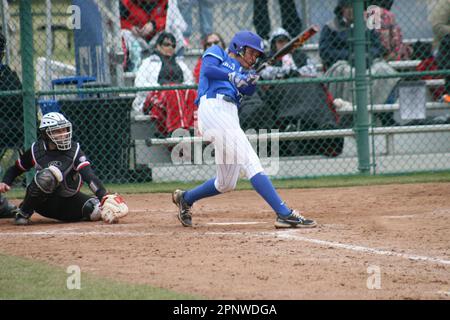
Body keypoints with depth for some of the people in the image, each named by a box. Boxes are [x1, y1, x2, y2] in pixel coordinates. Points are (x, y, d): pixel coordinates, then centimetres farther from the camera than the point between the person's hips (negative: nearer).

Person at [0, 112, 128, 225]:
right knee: (49, 174, -34)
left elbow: (89, 176, -25)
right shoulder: (36, 150, -8)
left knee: (97, 210, -23)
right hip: (43, 202, -2)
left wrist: (104, 197, -40)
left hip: (69, 200, 2)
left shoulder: (74, 150, -12)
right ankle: (23, 213, -17)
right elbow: (15, 169, 7)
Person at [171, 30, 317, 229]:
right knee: (251, 163, -18)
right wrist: (231, 76, -18)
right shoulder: (217, 53, 14)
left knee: (226, 183, 12)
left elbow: (247, 91, 11)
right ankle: (284, 214, -27)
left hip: (230, 115, 8)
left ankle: (185, 198, 33)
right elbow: (207, 69, -7)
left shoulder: (241, 71, 29)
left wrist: (251, 81, -8)